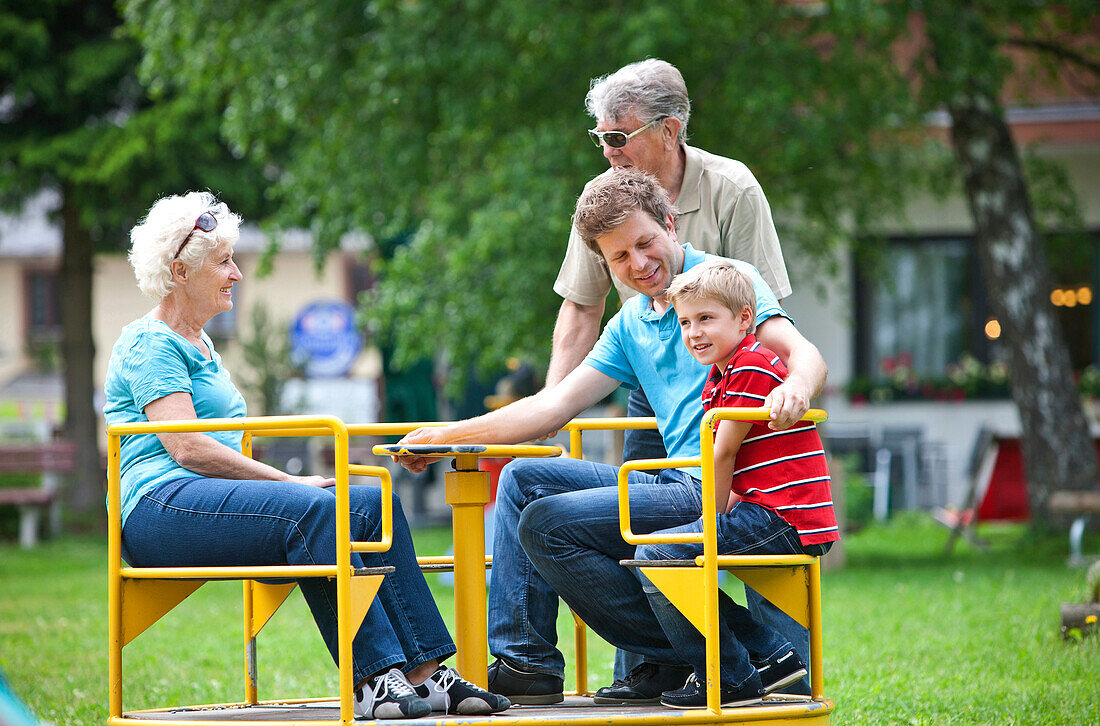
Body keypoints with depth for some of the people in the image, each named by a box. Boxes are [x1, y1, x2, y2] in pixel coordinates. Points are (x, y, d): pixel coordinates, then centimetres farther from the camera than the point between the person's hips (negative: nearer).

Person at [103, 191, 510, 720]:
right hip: (160, 506, -9)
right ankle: (371, 681, -35)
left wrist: (294, 483, 9)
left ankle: (422, 672, -18)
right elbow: (187, 447, -14)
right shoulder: (151, 344, -4)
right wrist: (291, 482, -14)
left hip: (210, 496, 9)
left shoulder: (198, 343, 27)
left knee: (374, 505, -9)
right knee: (309, 512, -32)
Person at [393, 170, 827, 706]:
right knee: (523, 479, 8)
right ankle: (524, 662, 3)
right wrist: (446, 437, 15)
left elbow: (803, 354, -19)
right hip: (677, 483, 9)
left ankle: (681, 655, -8)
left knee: (547, 523, -16)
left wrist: (795, 386, -44)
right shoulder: (630, 325, 19)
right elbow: (555, 405, 20)